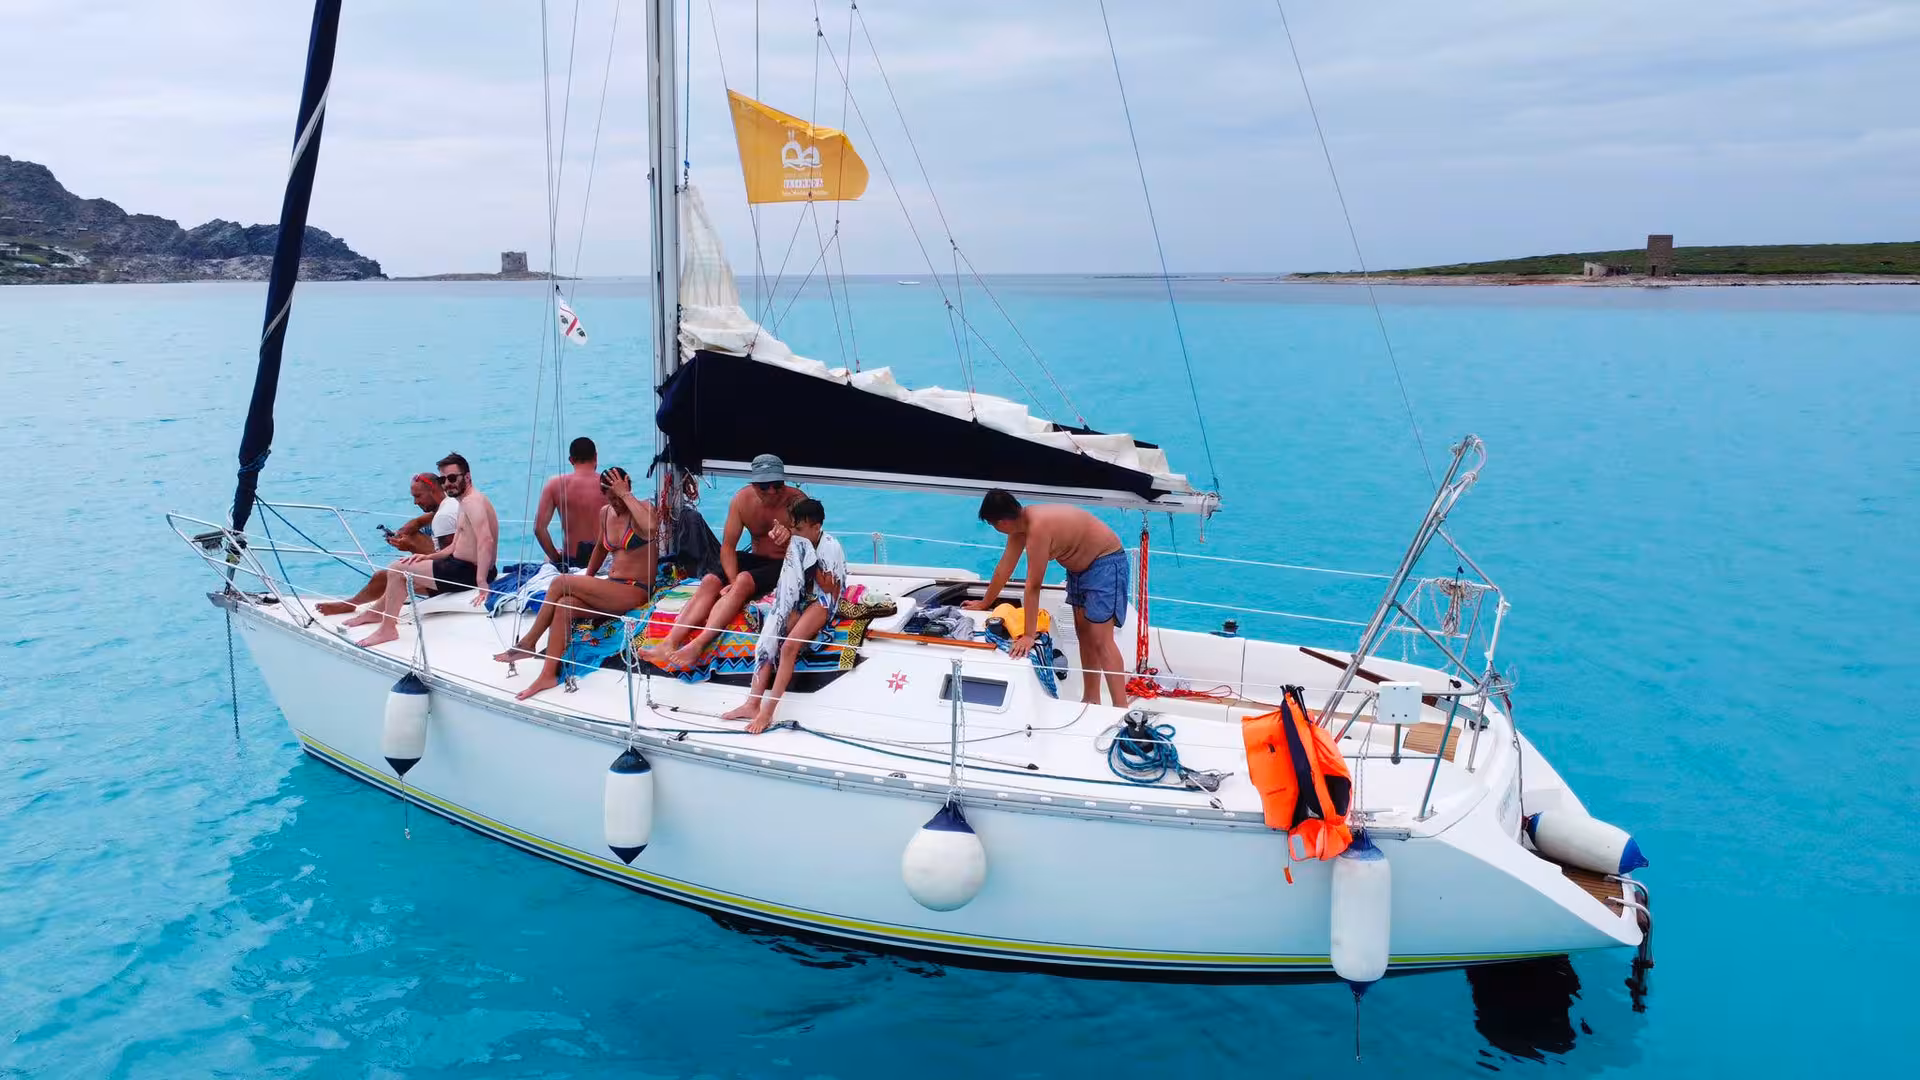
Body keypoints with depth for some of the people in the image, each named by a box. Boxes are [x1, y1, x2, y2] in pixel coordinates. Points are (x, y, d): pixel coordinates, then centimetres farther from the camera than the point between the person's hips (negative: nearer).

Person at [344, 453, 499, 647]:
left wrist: (481, 583, -40)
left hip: (468, 572, -11)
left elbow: (486, 541, -33)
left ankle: (387, 628, 1)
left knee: (397, 569, -7)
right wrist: (429, 557, 3)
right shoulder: (466, 503, 17)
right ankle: (376, 612, 39)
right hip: (461, 566, 11)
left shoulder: (472, 501, -18)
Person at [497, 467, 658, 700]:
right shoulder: (605, 514, 12)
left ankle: (527, 643, -9)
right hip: (611, 587, 7)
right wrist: (586, 582, 24)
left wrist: (626, 495, -26)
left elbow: (650, 526, -35)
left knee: (561, 582, -20)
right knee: (563, 606, -22)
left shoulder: (643, 507, -9)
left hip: (635, 591, -7)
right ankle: (548, 674, -22)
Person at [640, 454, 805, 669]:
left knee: (744, 581, -33)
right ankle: (669, 644, -33)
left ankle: (697, 646, -43)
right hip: (755, 558, 5)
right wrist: (733, 581, -23)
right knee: (710, 581, -21)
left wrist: (790, 537, -51)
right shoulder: (742, 499, -7)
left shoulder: (796, 501, -19)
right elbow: (728, 546, -6)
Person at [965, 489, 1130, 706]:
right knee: (1083, 632, 13)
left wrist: (1029, 636, -28)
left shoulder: (1038, 528, -33)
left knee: (1100, 639, -16)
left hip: (1106, 562, -10)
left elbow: (1033, 586, -31)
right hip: (1079, 566, 10)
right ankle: (1091, 700, 22)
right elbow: (1004, 567, 8)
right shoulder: (1020, 521, -5)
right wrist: (983, 604, 17)